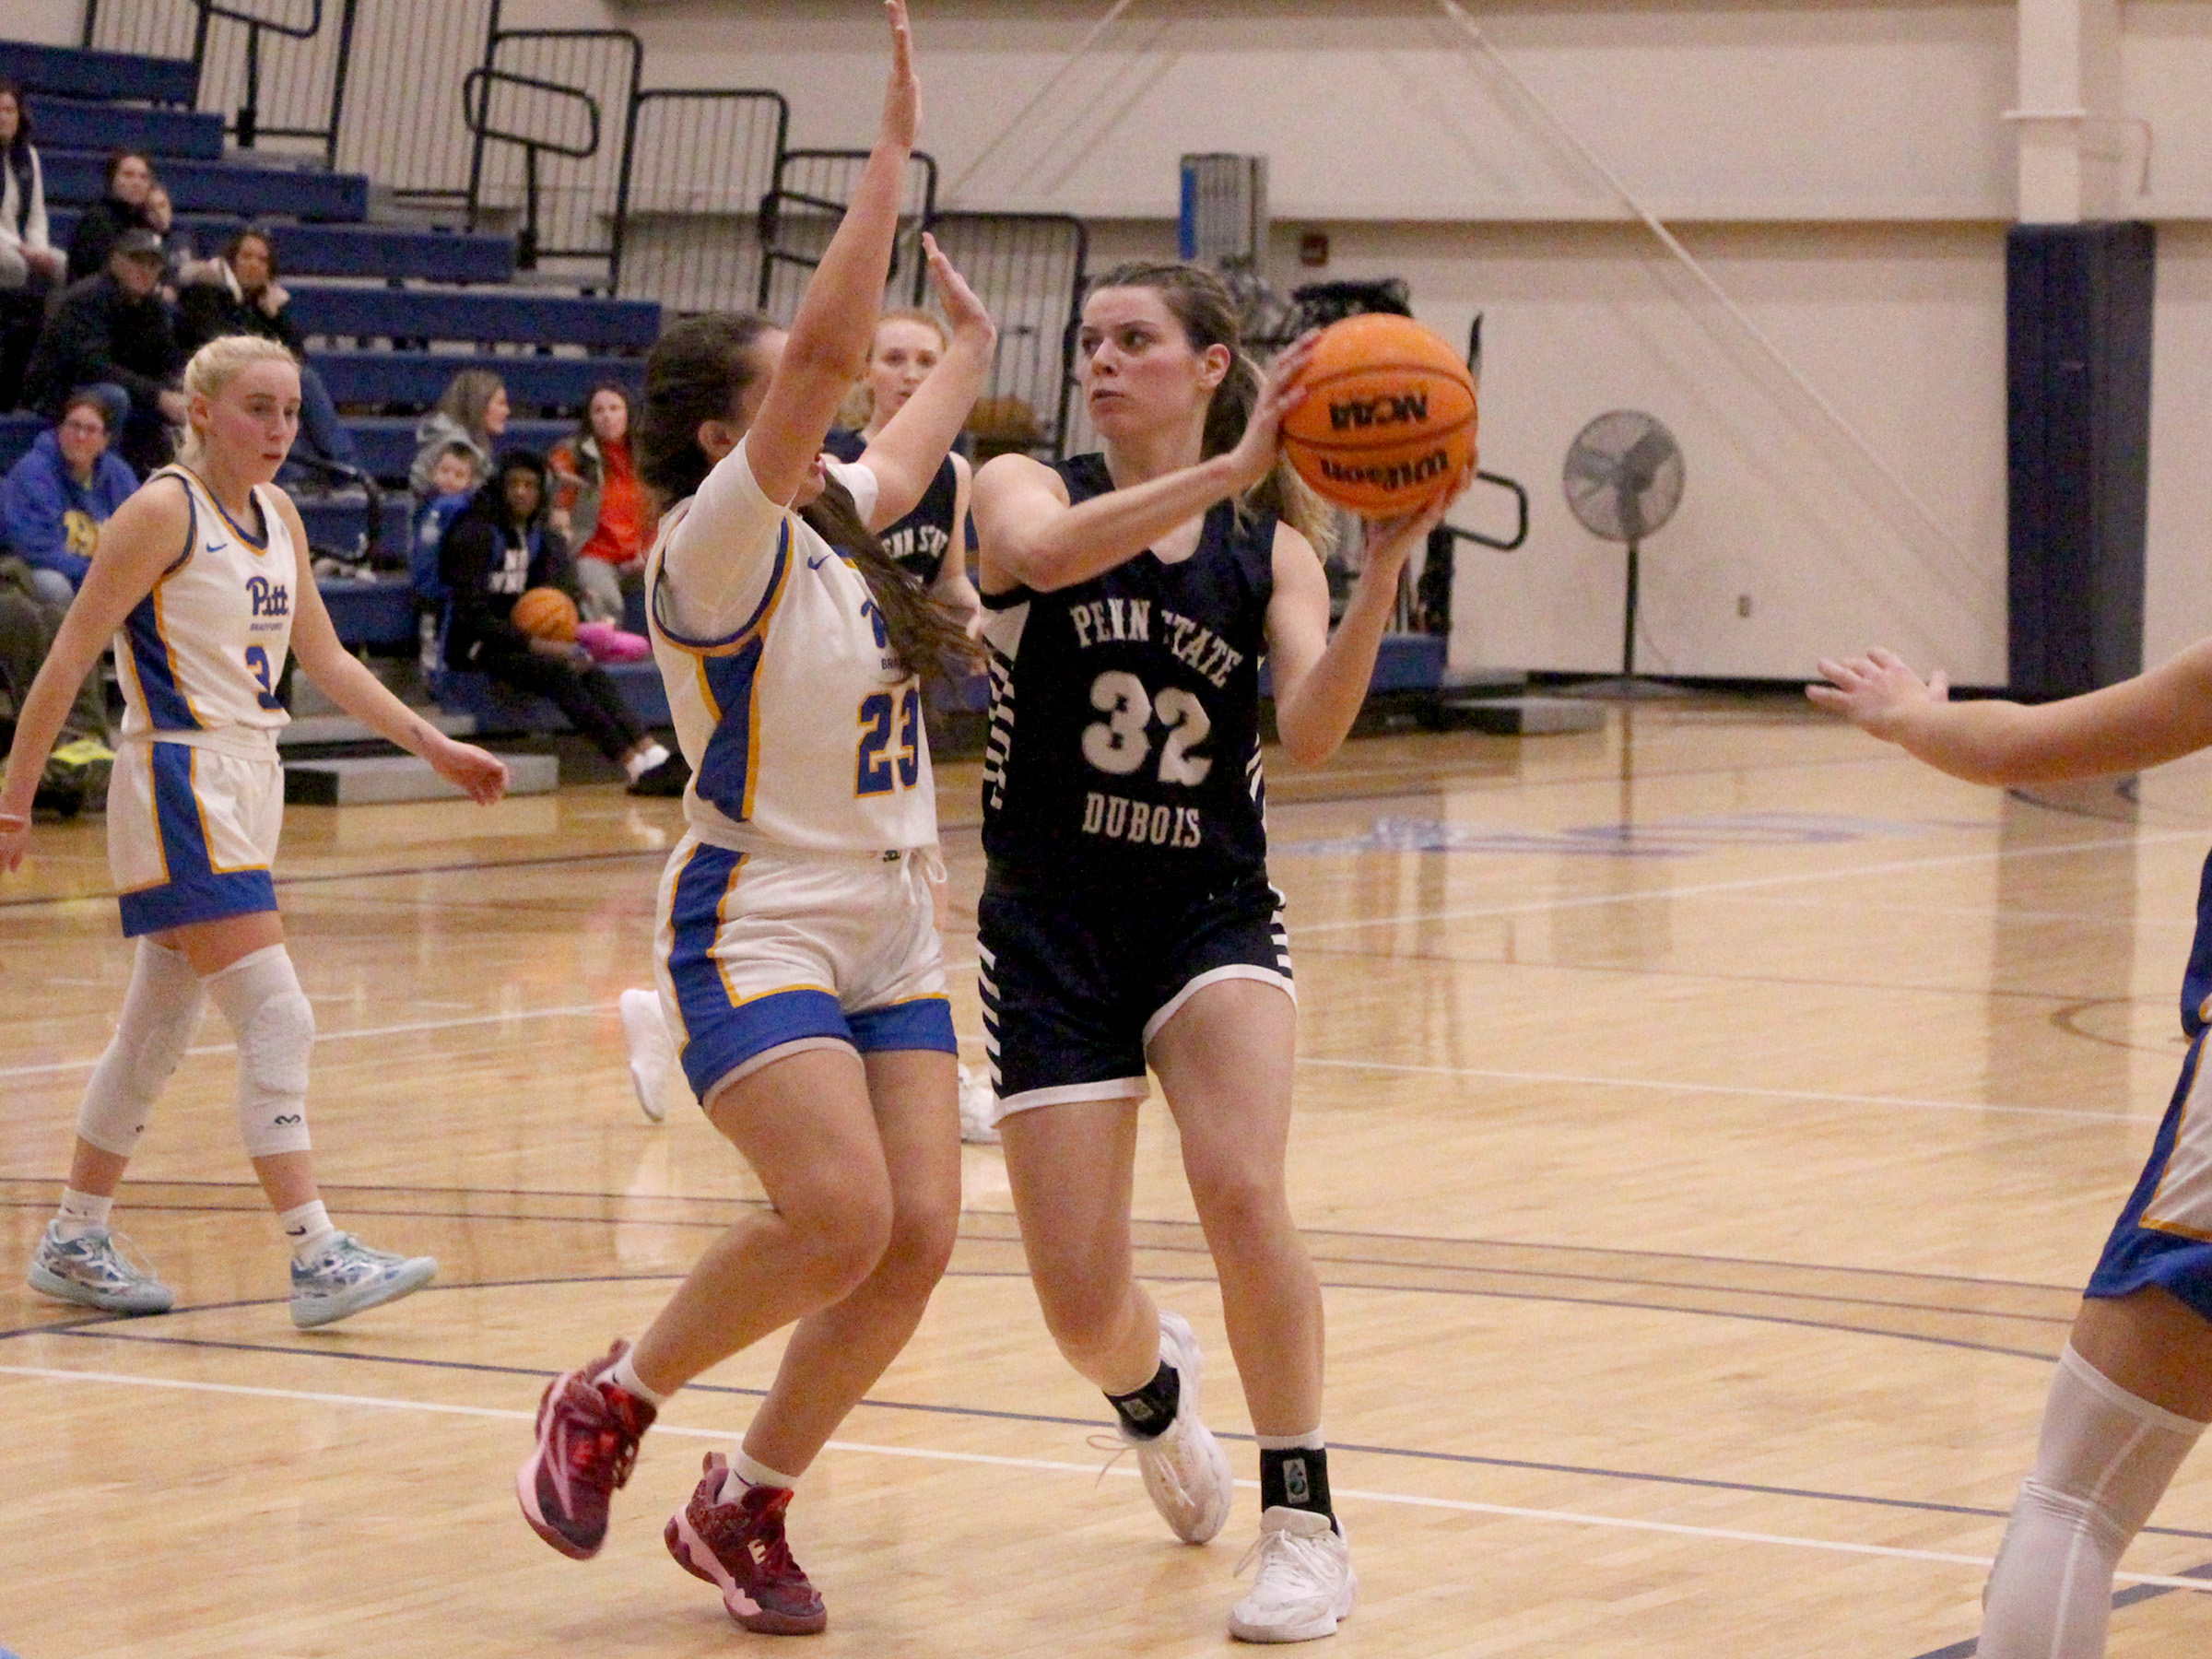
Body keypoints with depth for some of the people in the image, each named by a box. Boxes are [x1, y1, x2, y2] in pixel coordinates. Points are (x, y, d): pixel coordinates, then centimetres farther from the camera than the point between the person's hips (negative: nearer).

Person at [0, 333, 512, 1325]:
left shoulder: (278, 518, 12)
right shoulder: (164, 512, -11)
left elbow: (327, 662, 22)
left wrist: (434, 747, 17)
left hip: (248, 787, 8)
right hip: (179, 787, -8)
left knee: (158, 1034, 13)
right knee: (278, 1022, -14)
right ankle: (318, 1260, -15)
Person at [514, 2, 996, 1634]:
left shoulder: (829, 524, 12)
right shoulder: (714, 546, -12)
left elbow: (905, 452, 37)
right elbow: (831, 345, -23)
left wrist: (974, 340, 49)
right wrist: (895, 137, -23)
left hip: (889, 935, 8)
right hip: (759, 928, -8)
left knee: (919, 1234, -5)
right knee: (840, 1217, -23)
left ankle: (744, 1506, 11)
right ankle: (609, 1403, 2)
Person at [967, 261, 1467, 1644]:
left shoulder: (1271, 547, 2)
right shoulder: (1027, 488, -2)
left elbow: (1313, 732, -14)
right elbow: (1044, 552, -28)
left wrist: (1385, 568, -27)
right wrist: (1228, 471, -36)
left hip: (1213, 909, 0)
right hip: (1052, 923, 0)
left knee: (1240, 1188, -27)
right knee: (1083, 1311, -3)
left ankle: (1305, 1524, -9)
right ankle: (1152, 1385, 37)